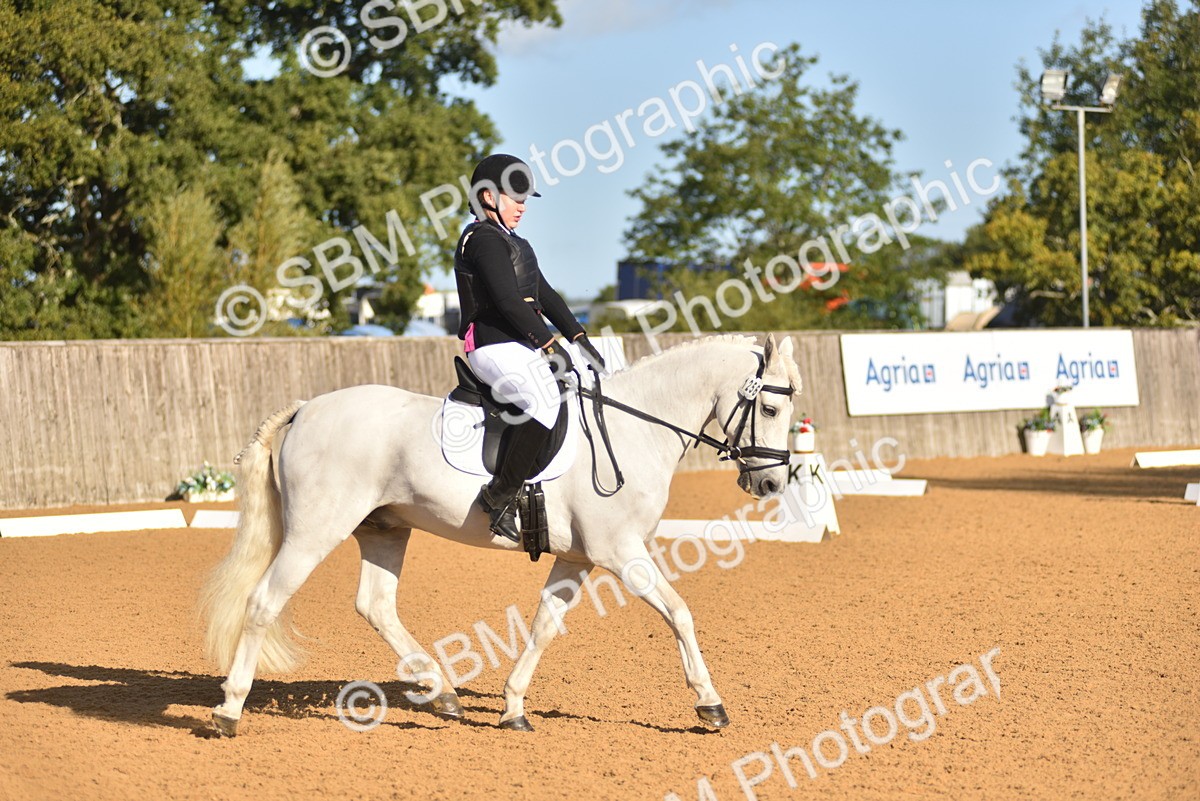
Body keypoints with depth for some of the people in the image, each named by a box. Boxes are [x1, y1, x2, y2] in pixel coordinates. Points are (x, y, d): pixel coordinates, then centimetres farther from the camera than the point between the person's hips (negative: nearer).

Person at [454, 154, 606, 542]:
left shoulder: (512, 243, 25)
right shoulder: (484, 238, -8)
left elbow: (544, 294, 24)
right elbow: (507, 301, -19)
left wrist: (580, 338, 14)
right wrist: (550, 344, -20)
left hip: (520, 346, 11)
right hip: (495, 345, -11)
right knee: (546, 398, -32)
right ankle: (499, 495, -32)